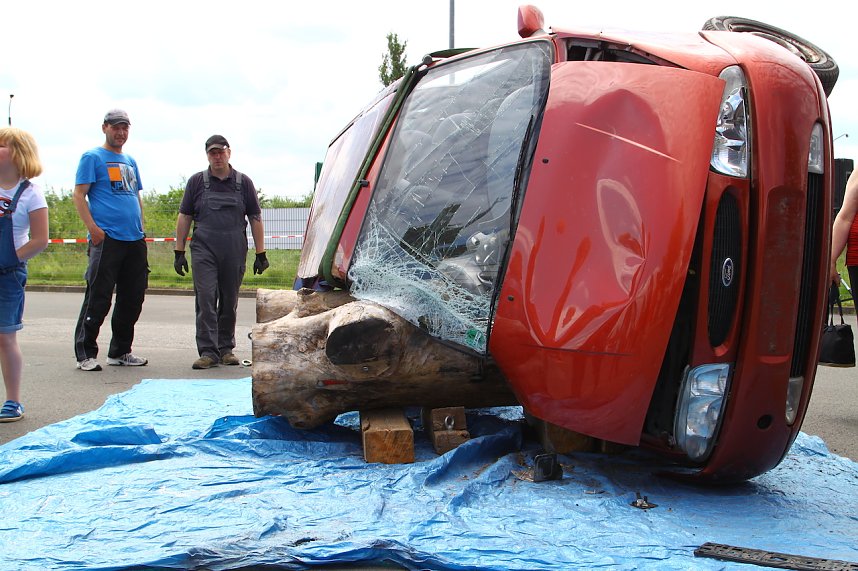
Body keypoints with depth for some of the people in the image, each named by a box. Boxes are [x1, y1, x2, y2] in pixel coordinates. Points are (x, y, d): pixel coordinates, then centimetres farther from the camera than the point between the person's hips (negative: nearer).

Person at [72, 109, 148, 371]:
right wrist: (93, 227, -16)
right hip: (107, 239, -7)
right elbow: (79, 195, -5)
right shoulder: (92, 158, 1)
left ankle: (120, 351, 21)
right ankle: (85, 354, 2)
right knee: (98, 298, -7)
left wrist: (141, 228, 14)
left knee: (132, 299, 9)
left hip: (135, 240, 7)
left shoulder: (131, 162, 21)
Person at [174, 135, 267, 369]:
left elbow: (255, 218, 9)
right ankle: (208, 352, -9)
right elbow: (184, 217, 9)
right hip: (204, 251, -1)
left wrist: (260, 254, 5)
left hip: (235, 253, 1)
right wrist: (179, 252, 4)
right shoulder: (197, 182, 8)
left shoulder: (243, 182, 9)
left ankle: (226, 348, 20)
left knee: (229, 302, 8)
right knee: (205, 299, -9)